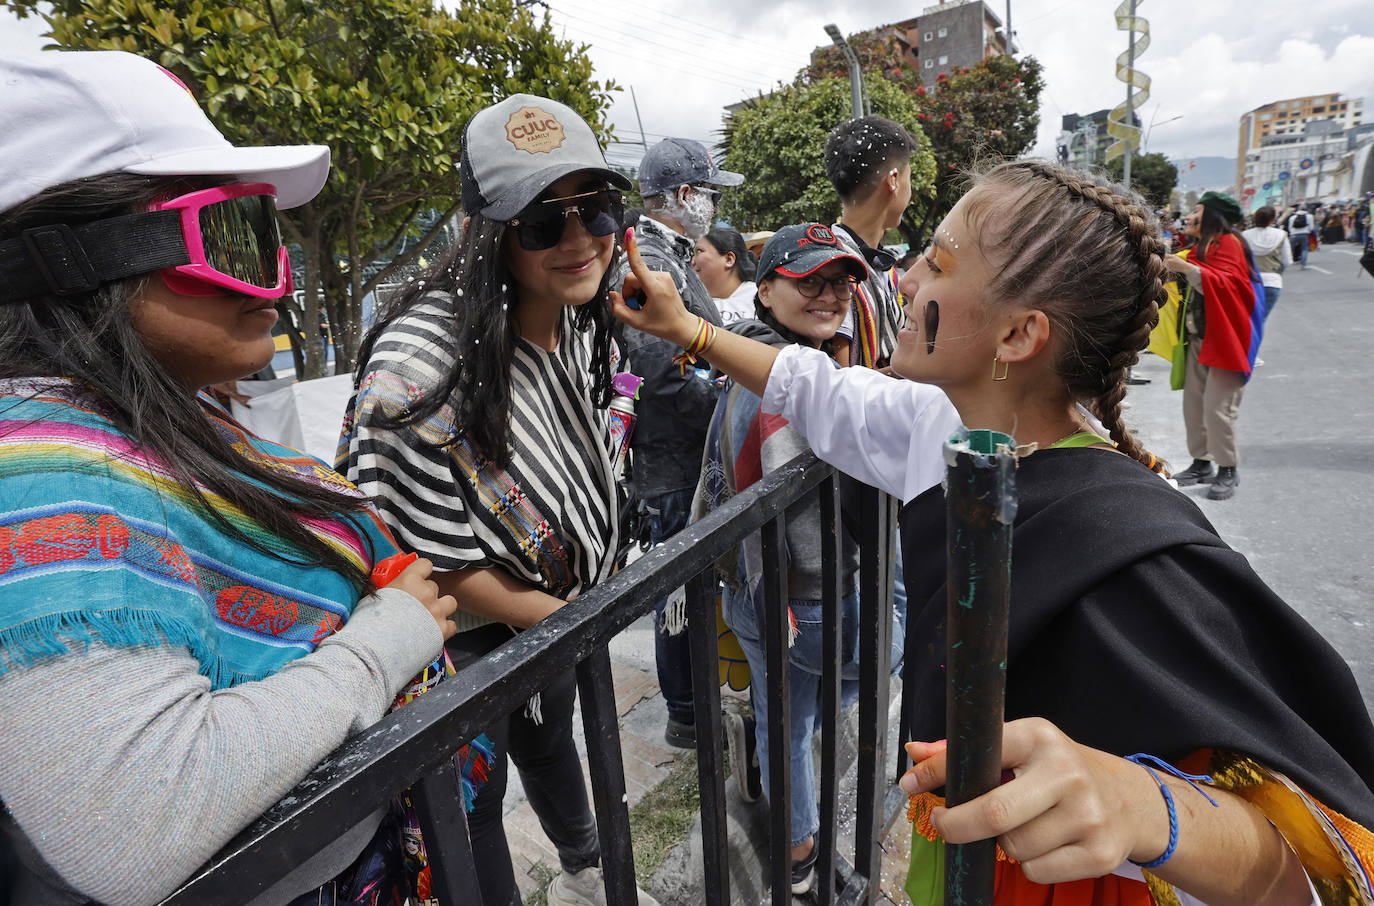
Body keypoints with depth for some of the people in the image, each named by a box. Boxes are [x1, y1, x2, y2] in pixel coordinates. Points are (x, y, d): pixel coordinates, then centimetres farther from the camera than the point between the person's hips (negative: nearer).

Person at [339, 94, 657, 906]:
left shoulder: (582, 324, -9)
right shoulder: (424, 361, -35)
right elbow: (428, 562, -29)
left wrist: (601, 577, 3)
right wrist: (560, 614, -18)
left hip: (565, 606, 8)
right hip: (463, 641, -7)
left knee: (550, 740, 31)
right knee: (473, 796, 17)